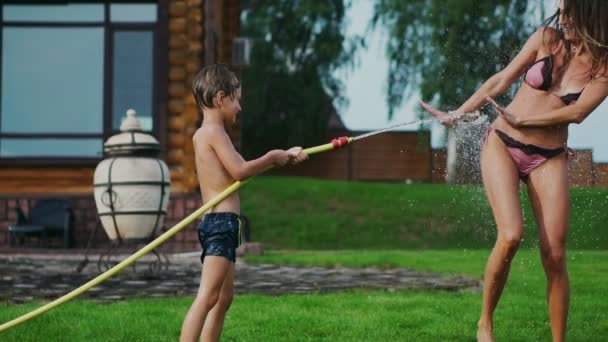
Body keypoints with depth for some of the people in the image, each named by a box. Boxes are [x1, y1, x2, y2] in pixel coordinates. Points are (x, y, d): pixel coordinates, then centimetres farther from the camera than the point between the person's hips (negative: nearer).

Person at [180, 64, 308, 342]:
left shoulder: (205, 134, 20)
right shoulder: (213, 131, -10)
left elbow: (239, 169, 22)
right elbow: (239, 171, -18)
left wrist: (283, 157, 22)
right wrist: (272, 157, -3)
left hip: (220, 225, 11)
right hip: (221, 223, -11)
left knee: (224, 298, 15)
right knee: (207, 297, -18)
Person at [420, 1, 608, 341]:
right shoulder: (548, 38, -2)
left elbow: (577, 112, -15)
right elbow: (500, 83, 5)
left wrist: (521, 120, -15)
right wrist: (458, 114, 7)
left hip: (549, 159, 1)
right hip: (502, 145, -1)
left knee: (555, 255, -7)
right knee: (511, 236, -19)